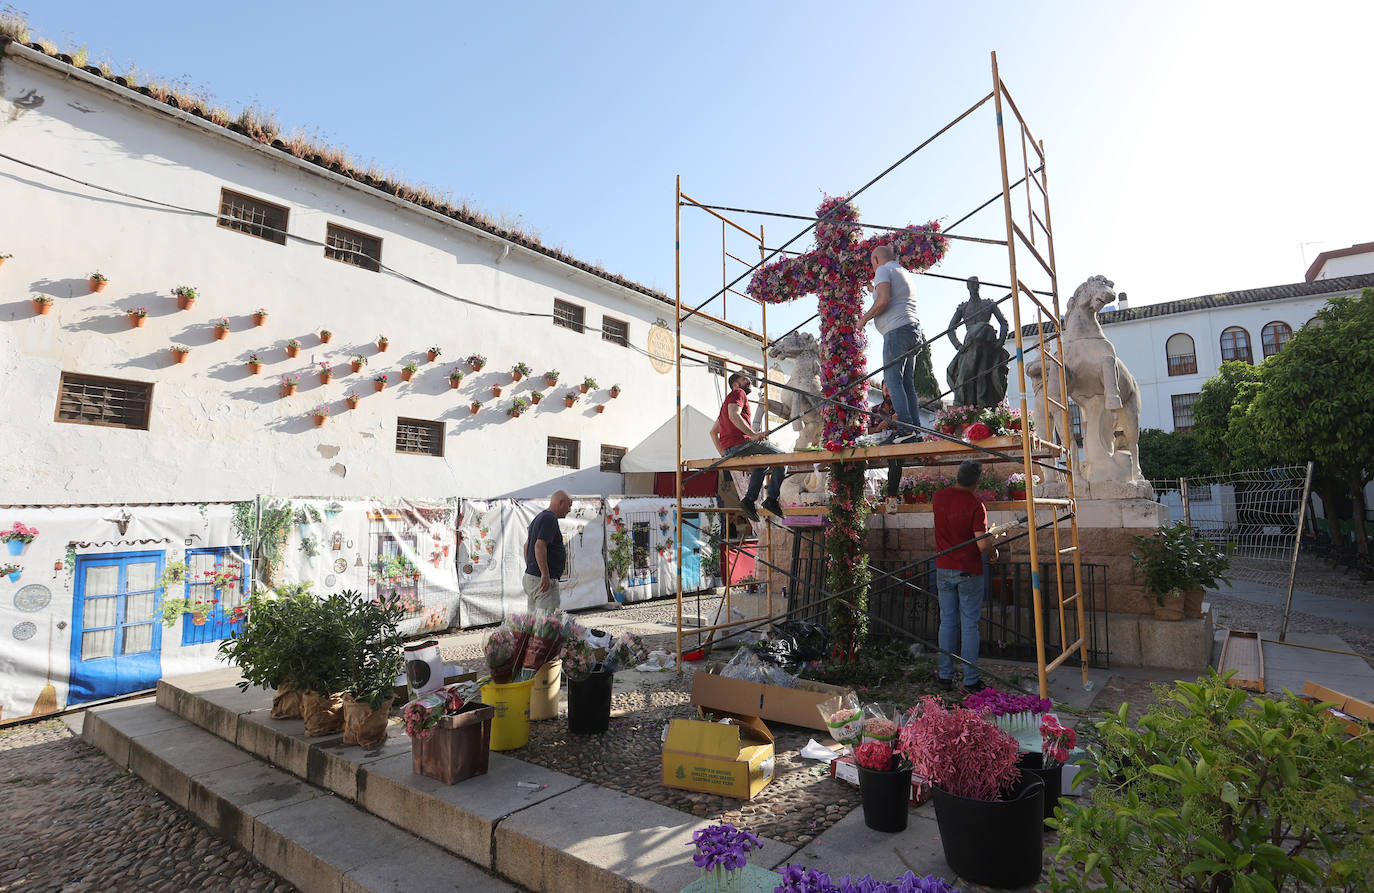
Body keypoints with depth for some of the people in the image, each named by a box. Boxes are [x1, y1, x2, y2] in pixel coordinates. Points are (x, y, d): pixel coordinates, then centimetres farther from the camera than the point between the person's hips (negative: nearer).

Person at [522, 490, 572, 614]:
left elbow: (527, 545, 25)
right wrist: (545, 575, -25)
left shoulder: (538, 517, 18)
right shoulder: (550, 519, -14)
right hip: (543, 580, -10)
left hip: (529, 576, 10)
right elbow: (539, 546, -25)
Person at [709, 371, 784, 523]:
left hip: (729, 450, 9)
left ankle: (749, 499, 14)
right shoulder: (738, 393, 4)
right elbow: (734, 415, -18)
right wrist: (753, 434, -25)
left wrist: (723, 454, 26)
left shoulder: (727, 400, 32)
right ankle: (772, 499, -9)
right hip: (741, 443, -9)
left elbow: (713, 431, 31)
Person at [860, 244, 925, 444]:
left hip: (897, 330, -9)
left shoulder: (883, 270, 0)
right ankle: (916, 429, -1)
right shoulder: (907, 274, 27)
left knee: (893, 380, -12)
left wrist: (865, 318, -4)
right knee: (908, 384, 6)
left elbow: (884, 300, -16)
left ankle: (907, 428, -21)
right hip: (914, 330, 9)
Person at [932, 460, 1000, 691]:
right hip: (969, 572, -4)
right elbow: (983, 544, -21)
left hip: (944, 570, 4)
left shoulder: (939, 497, -1)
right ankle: (971, 679, 11)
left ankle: (945, 676, 17)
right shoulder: (975, 505, -17)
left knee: (947, 622, 12)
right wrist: (993, 553, 1)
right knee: (969, 625, 5)